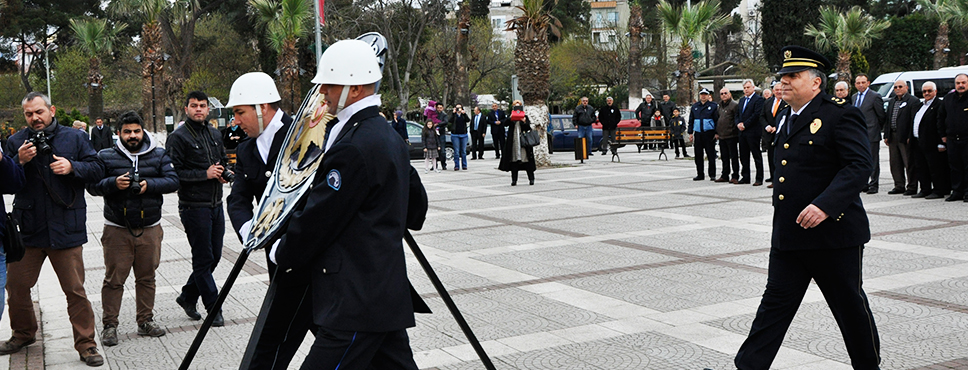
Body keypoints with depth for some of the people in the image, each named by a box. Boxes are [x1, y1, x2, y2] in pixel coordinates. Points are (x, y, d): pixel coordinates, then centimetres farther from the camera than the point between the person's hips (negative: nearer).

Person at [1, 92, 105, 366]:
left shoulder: (75, 138, 4)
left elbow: (97, 170, 1)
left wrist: (72, 167, -16)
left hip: (65, 228, -2)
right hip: (27, 228, 3)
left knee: (75, 290, -1)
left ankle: (85, 344, 7)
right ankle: (23, 334, 33)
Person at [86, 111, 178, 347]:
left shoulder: (159, 156, 7)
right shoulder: (105, 157, 2)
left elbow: (173, 181, -1)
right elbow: (92, 185, -2)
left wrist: (149, 184, -17)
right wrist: (114, 183, -19)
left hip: (150, 229, 2)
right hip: (117, 230, -2)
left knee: (147, 277, 11)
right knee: (114, 279, 1)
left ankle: (146, 321, 23)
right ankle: (109, 325, 11)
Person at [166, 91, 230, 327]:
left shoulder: (214, 134, 14)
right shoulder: (178, 137, -8)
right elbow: (174, 173, -14)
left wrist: (225, 173, 4)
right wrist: (205, 174, -18)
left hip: (216, 205, 7)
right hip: (194, 207, -7)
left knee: (214, 256, 12)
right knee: (203, 259, 0)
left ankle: (188, 296, 29)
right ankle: (213, 308, 9)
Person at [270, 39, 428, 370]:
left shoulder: (354, 147, -18)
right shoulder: (389, 136, 13)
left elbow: (317, 218, -13)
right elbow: (416, 204, 24)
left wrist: (282, 255, 2)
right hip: (386, 296, 10)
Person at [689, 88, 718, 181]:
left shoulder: (713, 106, 2)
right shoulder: (695, 106, 14)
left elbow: (717, 120, -1)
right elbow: (691, 120, 17)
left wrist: (716, 133, -8)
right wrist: (690, 132, 10)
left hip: (709, 133, -4)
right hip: (698, 133, 4)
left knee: (711, 155, -2)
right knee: (698, 155, 5)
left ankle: (712, 174, 5)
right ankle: (700, 175, 13)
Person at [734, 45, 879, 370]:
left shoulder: (840, 114, -12)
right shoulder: (786, 118, 13)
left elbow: (859, 165, -21)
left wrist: (825, 205, -32)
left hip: (833, 232, -7)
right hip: (788, 234, 7)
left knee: (850, 306, 9)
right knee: (775, 303, 7)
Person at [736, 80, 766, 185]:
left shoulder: (759, 99, -6)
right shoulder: (742, 100, 19)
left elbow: (756, 115, -15)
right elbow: (737, 114, 18)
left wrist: (744, 124, -15)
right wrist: (738, 124, -2)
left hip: (753, 132, -8)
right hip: (742, 133, 8)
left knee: (757, 156, -2)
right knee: (743, 156, 10)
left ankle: (759, 179, 1)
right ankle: (745, 177, 18)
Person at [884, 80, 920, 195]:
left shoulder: (913, 101, -5)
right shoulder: (891, 101, 17)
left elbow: (914, 120, -11)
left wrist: (910, 137, -17)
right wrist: (886, 135, 12)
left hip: (905, 137, -7)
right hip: (893, 137, 7)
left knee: (909, 163, -2)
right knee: (895, 163, 11)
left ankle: (912, 187, 4)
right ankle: (899, 186, 19)